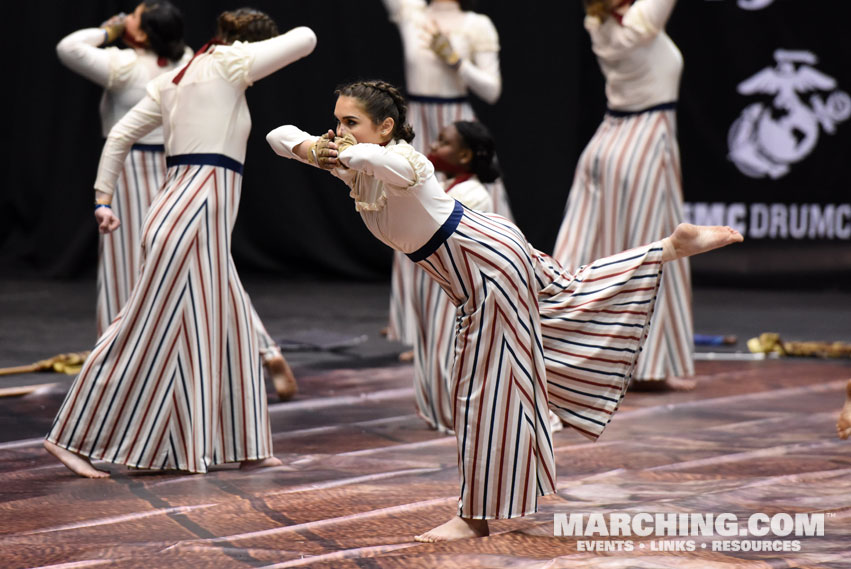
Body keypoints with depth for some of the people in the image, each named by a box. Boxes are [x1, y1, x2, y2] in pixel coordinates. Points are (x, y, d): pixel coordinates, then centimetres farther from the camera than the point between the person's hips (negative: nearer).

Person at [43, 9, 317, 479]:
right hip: (196, 213, -9)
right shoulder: (229, 63, -6)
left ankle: (243, 446, 19)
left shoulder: (172, 81, 15)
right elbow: (305, 39, -3)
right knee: (150, 332, -5)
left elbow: (120, 135, 13)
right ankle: (72, 437, -2)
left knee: (228, 327, 14)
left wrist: (102, 198, 16)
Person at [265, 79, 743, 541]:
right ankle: (672, 248, 36)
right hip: (487, 256, 10)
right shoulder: (353, 164, -5)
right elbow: (280, 135, -3)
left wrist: (345, 154, -36)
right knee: (570, 295, 28)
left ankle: (479, 515, 6)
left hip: (488, 265, -10)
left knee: (485, 390, -2)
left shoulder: (403, 163, -30)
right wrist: (310, 148, -24)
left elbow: (381, 159, -56)